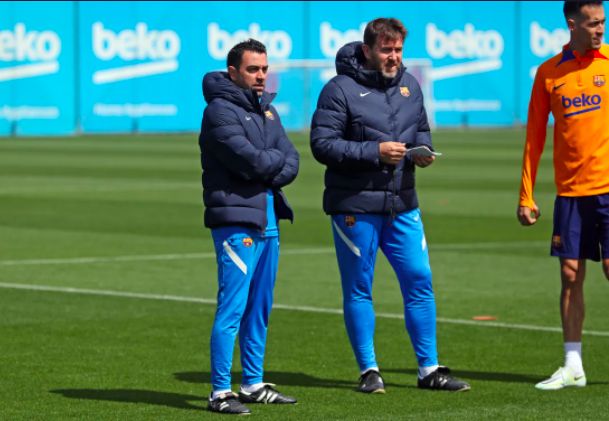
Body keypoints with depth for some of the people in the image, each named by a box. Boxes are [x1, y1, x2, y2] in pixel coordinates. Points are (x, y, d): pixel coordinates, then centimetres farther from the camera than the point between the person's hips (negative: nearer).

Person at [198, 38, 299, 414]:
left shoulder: (266, 109, 16)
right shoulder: (220, 111, -9)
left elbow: (291, 163, 8)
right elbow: (251, 161, -19)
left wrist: (267, 174, -11)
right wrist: (277, 159, 0)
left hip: (268, 220, 8)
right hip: (236, 221, -8)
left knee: (260, 308, 13)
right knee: (232, 308, -10)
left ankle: (253, 384, 21)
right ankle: (220, 393, -7)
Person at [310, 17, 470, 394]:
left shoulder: (409, 85, 11)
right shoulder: (340, 90, -9)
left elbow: (422, 130, 22)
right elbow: (322, 143, -14)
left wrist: (423, 151, -1)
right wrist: (375, 152, -19)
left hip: (402, 206, 5)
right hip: (355, 206, -5)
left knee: (420, 282, 4)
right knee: (359, 289, 3)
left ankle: (429, 369, 12)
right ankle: (369, 371, 13)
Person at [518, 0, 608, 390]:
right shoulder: (549, 73, 6)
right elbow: (535, 135, 10)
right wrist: (526, 195, 6)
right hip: (570, 190, 3)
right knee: (571, 275, 4)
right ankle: (573, 366, 12)